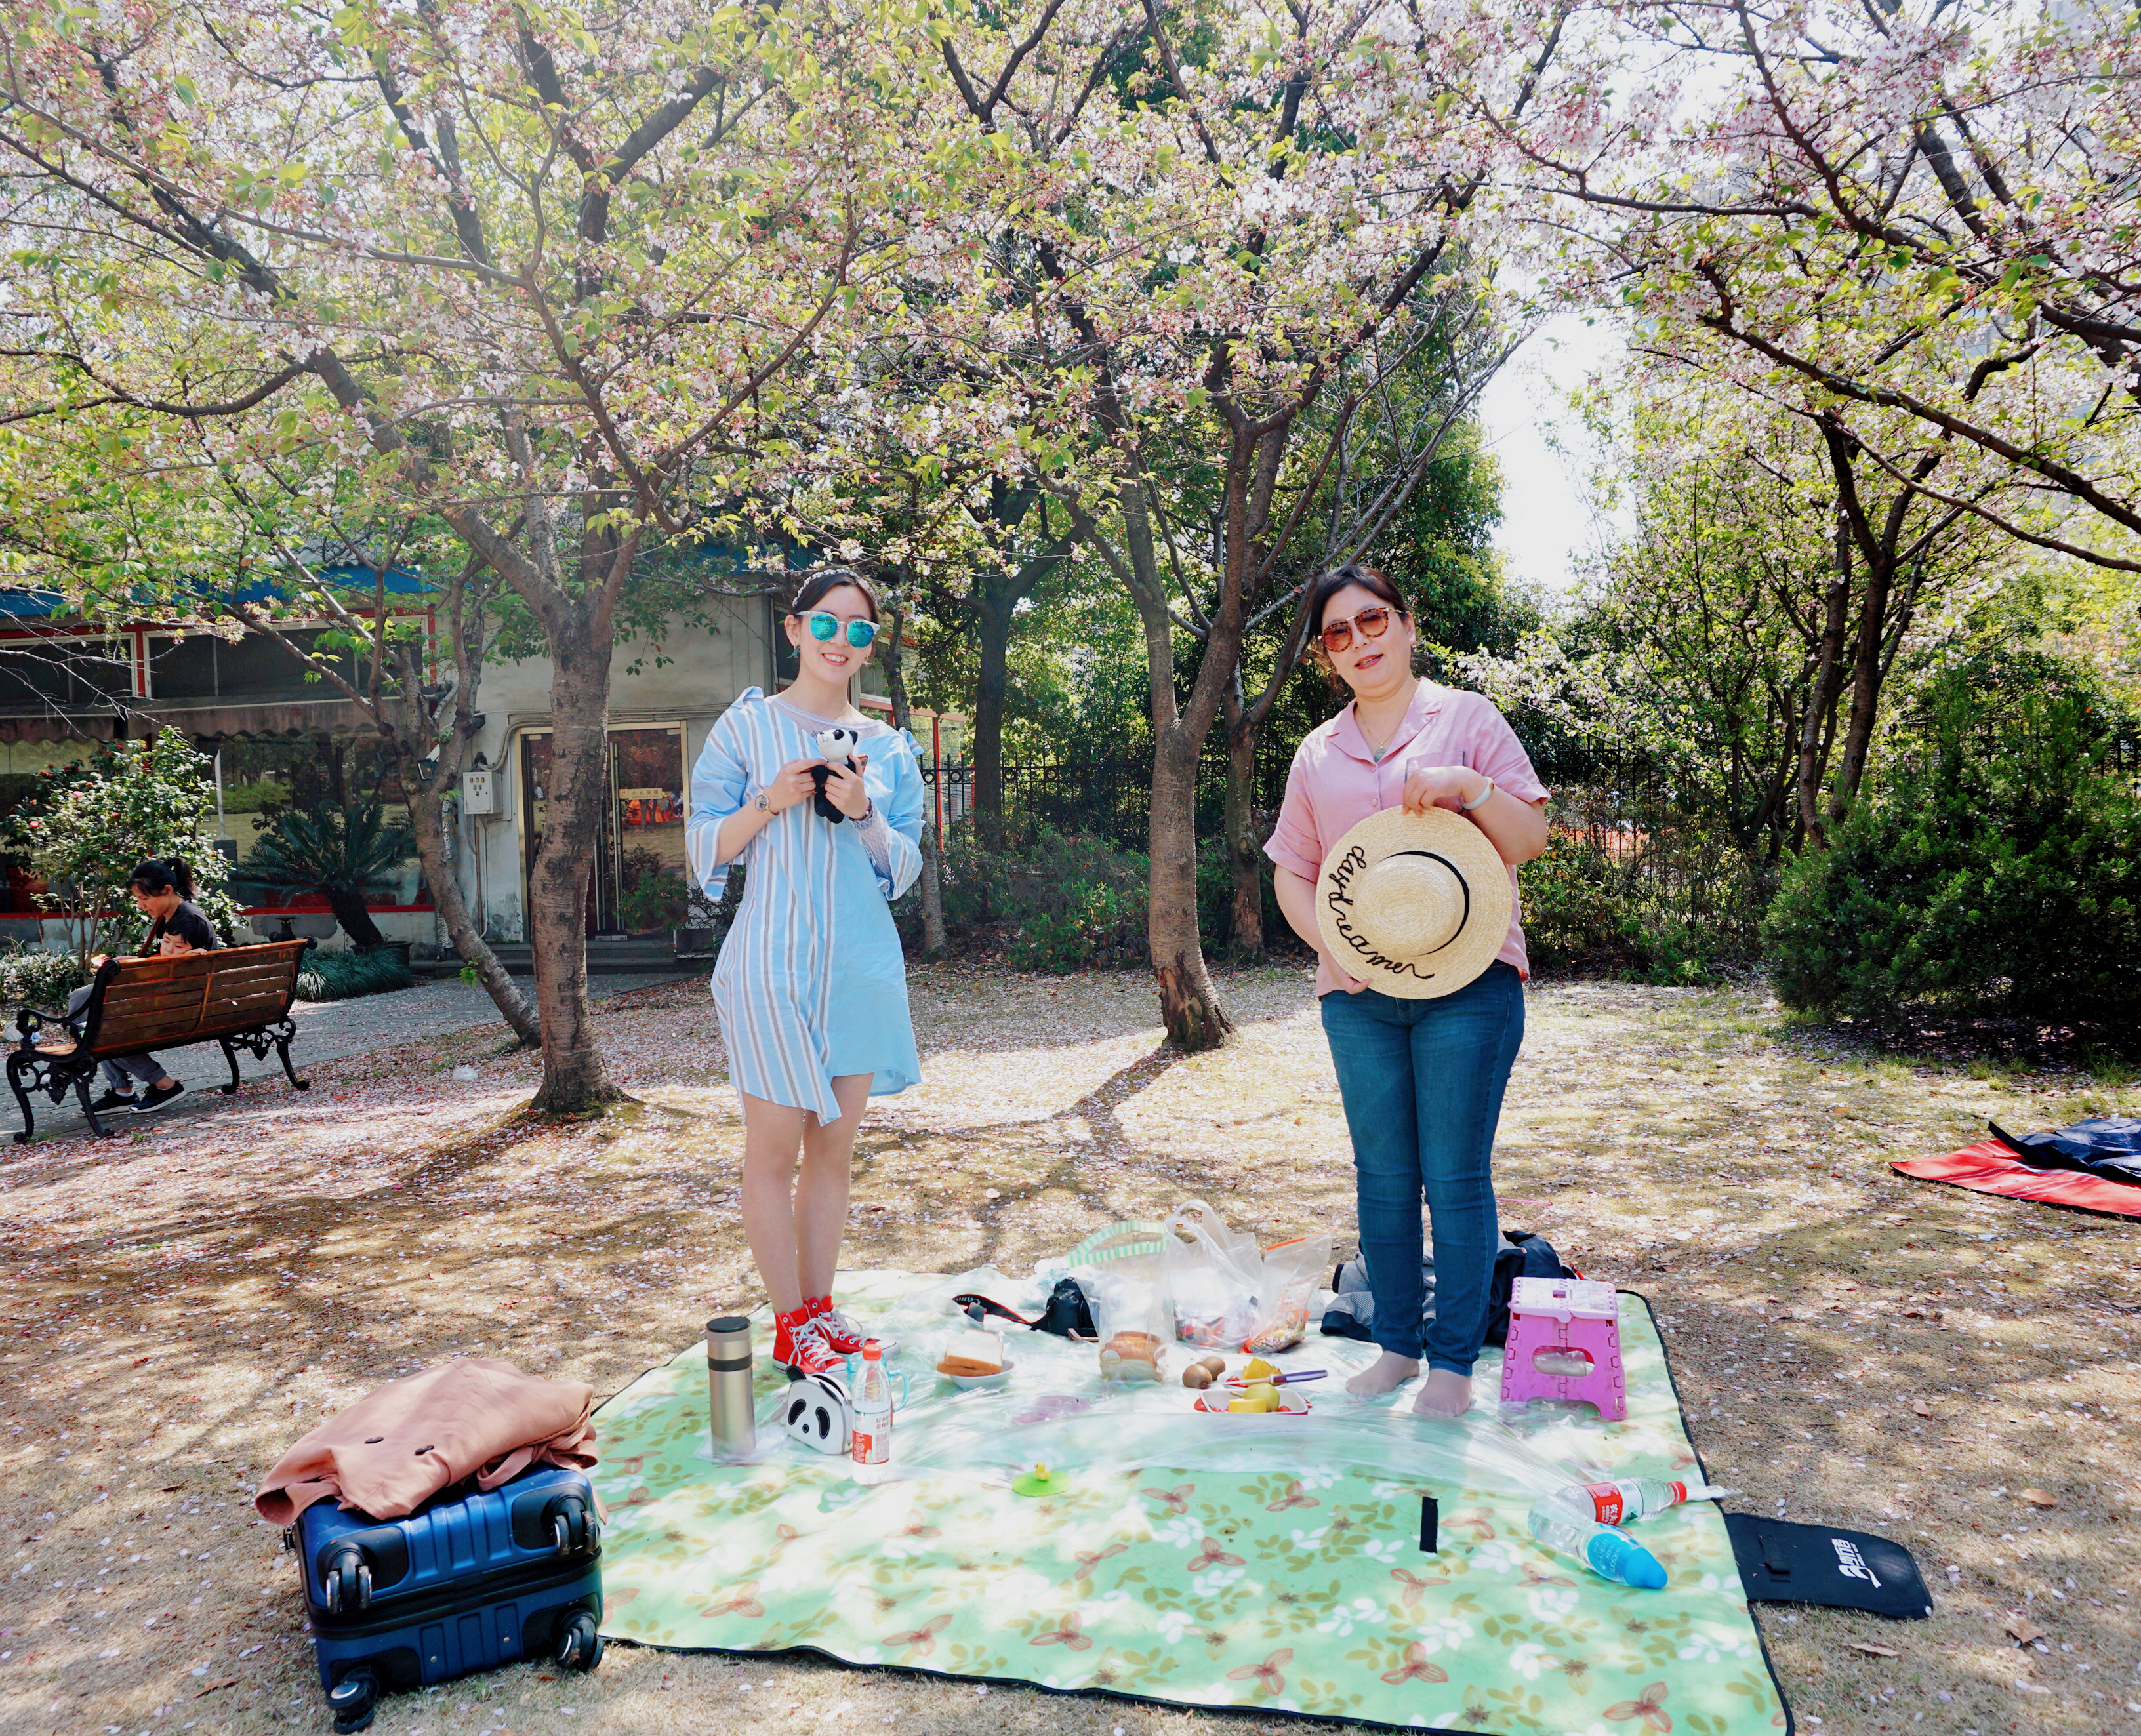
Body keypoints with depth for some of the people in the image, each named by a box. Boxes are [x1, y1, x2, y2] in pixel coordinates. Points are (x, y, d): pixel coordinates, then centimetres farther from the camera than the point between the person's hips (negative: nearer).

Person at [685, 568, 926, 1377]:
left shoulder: (888, 747, 12)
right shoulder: (747, 725, 2)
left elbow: (905, 869, 10)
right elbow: (704, 848, 1)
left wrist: (864, 815, -9)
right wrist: (772, 802, -14)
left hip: (862, 964, 4)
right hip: (772, 958, -4)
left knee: (834, 1146, 9)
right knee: (776, 1145, -1)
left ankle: (821, 1308, 21)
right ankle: (791, 1325, 11)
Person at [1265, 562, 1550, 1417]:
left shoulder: (1466, 718, 3)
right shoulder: (1318, 752, 12)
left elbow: (1531, 839, 0)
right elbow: (1291, 871, 14)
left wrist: (1471, 786, -18)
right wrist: (1331, 943, -3)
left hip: (1466, 983, -3)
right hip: (1359, 993, 3)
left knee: (1456, 1177, 1)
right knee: (1384, 1177, 10)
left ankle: (1454, 1362, 13)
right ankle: (1396, 1345, 24)